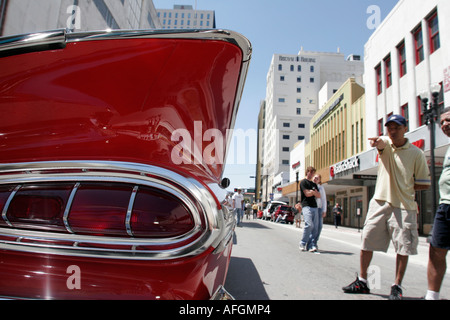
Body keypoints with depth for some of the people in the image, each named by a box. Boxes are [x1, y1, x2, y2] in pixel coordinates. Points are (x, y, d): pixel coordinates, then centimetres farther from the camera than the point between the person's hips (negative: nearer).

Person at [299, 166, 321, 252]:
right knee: (309, 224, -20)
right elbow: (307, 194, -7)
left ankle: (312, 245, -1)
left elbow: (319, 195, 15)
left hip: (314, 206, 7)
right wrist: (314, 192, 10)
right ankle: (303, 243, -8)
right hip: (306, 206, -7)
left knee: (315, 227, -3)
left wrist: (312, 191, -2)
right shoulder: (303, 182, 4)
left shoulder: (314, 184, 25)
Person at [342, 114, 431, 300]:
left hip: (403, 206, -2)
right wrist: (377, 141, -44)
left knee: (403, 248, 3)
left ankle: (397, 287, 20)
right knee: (366, 242, 5)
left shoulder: (416, 153, 0)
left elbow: (424, 184, 4)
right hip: (379, 202, 2)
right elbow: (380, 143, -22)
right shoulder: (385, 143, 5)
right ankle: (362, 281, 19)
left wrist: (403, 187, -5)